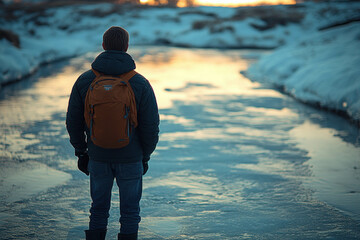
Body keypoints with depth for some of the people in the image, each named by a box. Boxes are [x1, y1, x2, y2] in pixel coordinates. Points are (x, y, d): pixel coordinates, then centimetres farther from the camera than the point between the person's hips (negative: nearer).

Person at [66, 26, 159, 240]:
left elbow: (73, 122, -1)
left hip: (98, 157, 2)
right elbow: (151, 126, -9)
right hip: (131, 158, -2)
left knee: (99, 208, 17)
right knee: (130, 210, 11)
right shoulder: (140, 84, -12)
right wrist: (145, 157, 5)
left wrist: (81, 152, 11)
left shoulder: (84, 81, -7)